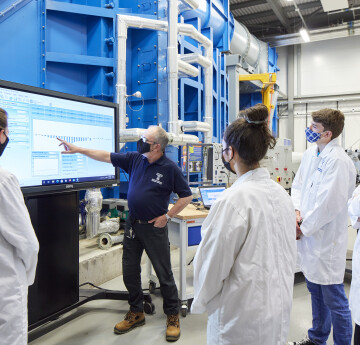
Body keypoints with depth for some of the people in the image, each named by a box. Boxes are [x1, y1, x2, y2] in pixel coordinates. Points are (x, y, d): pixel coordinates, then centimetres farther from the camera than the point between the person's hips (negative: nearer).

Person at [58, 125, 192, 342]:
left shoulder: (170, 168, -12)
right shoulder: (135, 159, 2)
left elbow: (186, 196, -8)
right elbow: (106, 156, 7)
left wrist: (167, 216, -11)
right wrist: (77, 150, 6)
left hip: (154, 227, -5)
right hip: (132, 224, 6)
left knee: (164, 274, 3)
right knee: (130, 271, 14)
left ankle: (173, 317, 22)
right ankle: (136, 313, 33)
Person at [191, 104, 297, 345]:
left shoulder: (234, 200, -26)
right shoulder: (281, 193, -2)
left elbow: (213, 263, -17)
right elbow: (289, 254, 9)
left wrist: (201, 301, 1)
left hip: (244, 319, -7)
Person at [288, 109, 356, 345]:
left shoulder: (337, 161, -21)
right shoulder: (311, 153, 5)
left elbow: (328, 204, -23)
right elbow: (298, 185, 12)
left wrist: (303, 228, -13)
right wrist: (297, 211, -4)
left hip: (326, 239, -9)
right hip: (310, 235, 9)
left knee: (334, 301, 7)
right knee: (315, 291, 24)